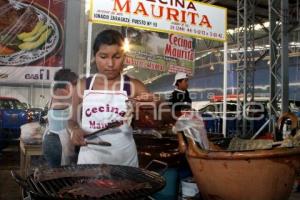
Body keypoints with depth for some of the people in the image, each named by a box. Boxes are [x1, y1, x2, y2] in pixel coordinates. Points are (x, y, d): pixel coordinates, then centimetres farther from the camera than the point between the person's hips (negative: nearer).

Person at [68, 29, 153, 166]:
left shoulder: (134, 86, -4)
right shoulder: (83, 86, 1)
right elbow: (73, 120, 12)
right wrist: (74, 130, -9)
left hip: (124, 160, -1)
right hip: (90, 160, 1)